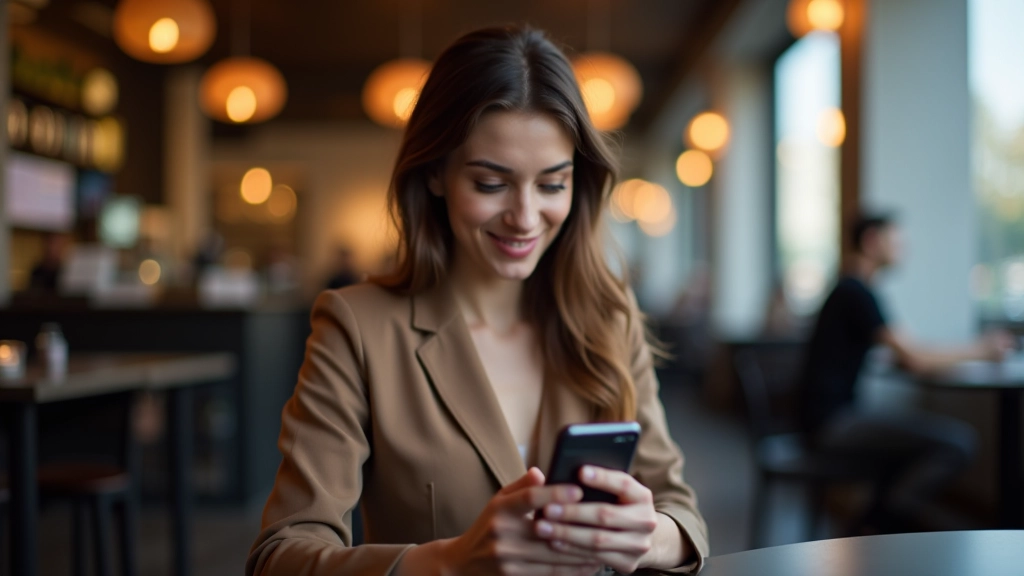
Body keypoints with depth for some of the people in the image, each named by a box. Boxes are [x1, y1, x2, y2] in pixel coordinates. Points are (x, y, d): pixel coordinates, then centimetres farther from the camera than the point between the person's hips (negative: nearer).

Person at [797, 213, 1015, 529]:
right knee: (958, 440, -16)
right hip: (833, 421, -11)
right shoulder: (857, 293, -13)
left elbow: (906, 351, 21)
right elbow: (914, 360, -16)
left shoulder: (850, 290, 19)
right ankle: (882, 523, -6)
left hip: (836, 415, 11)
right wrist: (978, 351, -3)